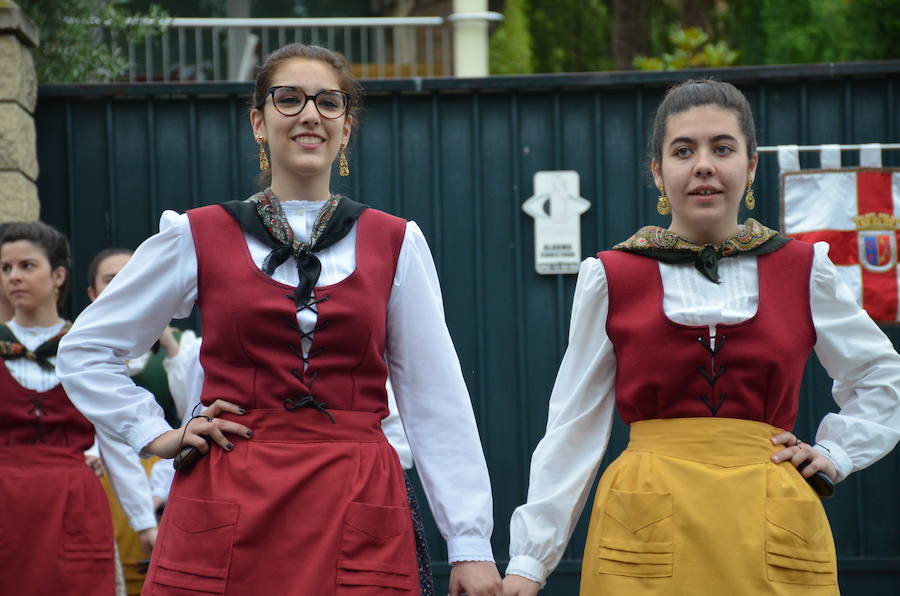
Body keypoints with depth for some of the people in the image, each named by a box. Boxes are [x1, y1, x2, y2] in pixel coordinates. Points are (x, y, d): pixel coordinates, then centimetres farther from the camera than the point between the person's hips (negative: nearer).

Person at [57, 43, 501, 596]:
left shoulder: (396, 244, 7)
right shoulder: (196, 237, 5)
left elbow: (437, 401, 4)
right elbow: (85, 350, 13)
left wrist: (470, 542, -2)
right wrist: (155, 435, 2)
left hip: (359, 517, 0)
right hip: (227, 512, 0)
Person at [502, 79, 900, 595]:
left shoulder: (803, 271, 6)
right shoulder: (612, 279, 3)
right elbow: (574, 426, 5)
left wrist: (835, 453, 7)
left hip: (772, 532, 1)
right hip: (646, 531, -1)